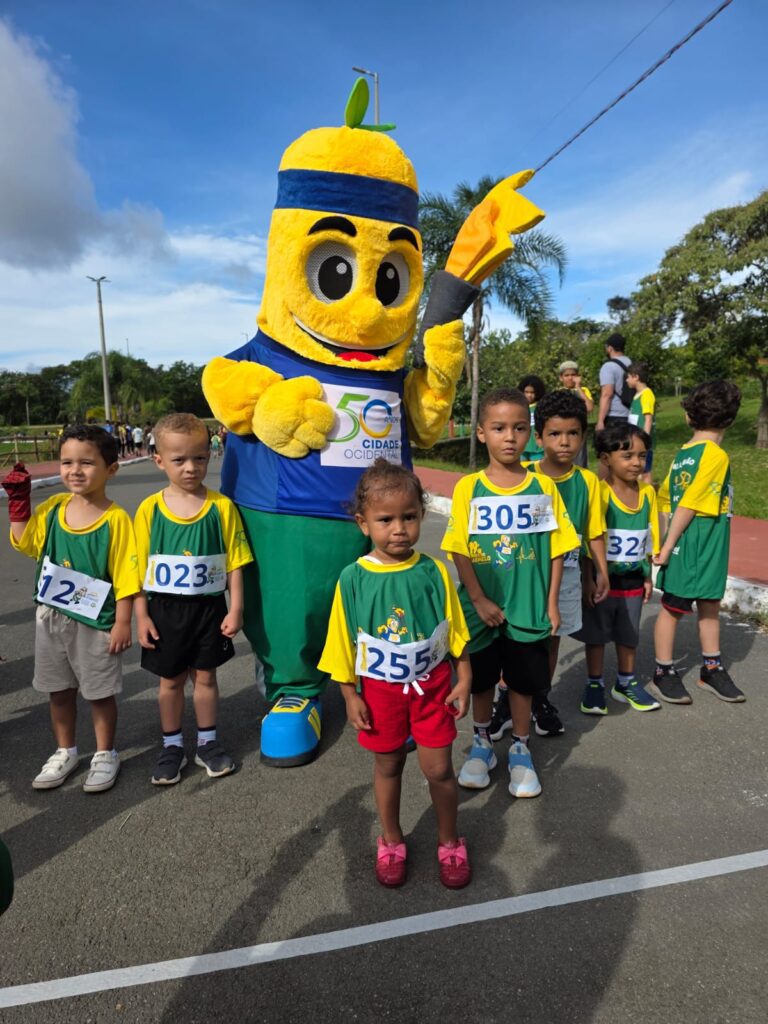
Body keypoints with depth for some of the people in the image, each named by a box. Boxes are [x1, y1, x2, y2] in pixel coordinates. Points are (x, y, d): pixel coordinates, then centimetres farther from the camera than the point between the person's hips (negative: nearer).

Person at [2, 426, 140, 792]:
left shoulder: (115, 519, -17)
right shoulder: (52, 508, -1)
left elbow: (124, 576, -16)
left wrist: (122, 623, -15)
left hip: (95, 622, -5)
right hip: (51, 617, 5)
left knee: (100, 692, 12)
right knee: (59, 690, 19)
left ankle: (104, 755, 32)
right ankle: (65, 751, 40)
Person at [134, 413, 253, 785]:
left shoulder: (221, 506, -9)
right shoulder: (149, 509, -7)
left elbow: (234, 563, -5)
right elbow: (139, 568, -3)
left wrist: (235, 609, -7)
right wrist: (141, 615, -4)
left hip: (208, 607, 0)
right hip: (165, 610, 1)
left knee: (205, 676, 14)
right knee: (170, 680, 15)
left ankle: (208, 742, 33)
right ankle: (172, 746, 34)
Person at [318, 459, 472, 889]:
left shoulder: (434, 572, -13)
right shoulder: (353, 579, -15)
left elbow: (456, 632, -3)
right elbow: (344, 644, -6)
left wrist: (463, 681, -1)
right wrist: (350, 696, -4)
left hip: (432, 684, 0)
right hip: (380, 689, 0)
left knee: (439, 768, 9)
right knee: (388, 766, 18)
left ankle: (450, 841, 35)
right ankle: (391, 841, 42)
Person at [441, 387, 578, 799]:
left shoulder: (543, 486, -4)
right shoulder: (468, 488, -7)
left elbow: (556, 549, -1)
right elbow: (459, 551, -8)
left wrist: (551, 603, -2)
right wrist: (480, 601, -12)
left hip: (528, 607, 1)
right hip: (481, 607, 0)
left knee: (523, 681, 13)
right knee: (481, 680, 16)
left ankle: (520, 750, 34)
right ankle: (482, 743, 38)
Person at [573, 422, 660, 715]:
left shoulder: (647, 492, -1)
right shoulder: (599, 493, -18)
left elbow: (648, 538, 8)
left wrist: (647, 575, 10)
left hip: (633, 580, 5)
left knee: (629, 634, 19)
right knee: (596, 634, 11)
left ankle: (626, 683, 37)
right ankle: (594, 685, 28)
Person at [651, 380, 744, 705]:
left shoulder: (684, 453, 5)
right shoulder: (716, 455, -18)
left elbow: (665, 497, 8)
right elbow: (687, 506, -20)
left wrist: (667, 541, 11)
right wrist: (668, 547, -17)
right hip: (694, 549, -8)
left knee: (710, 606, 17)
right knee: (674, 608, 4)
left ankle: (712, 671, 29)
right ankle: (663, 675, 17)